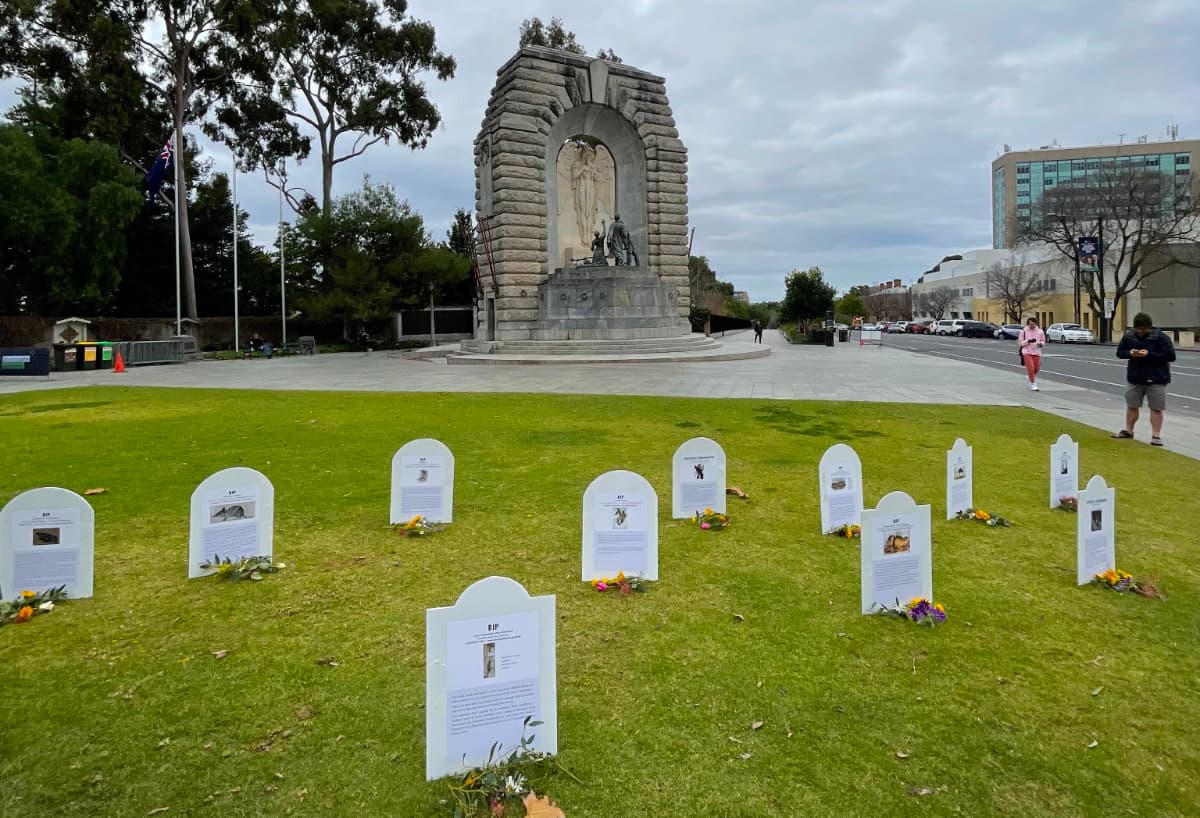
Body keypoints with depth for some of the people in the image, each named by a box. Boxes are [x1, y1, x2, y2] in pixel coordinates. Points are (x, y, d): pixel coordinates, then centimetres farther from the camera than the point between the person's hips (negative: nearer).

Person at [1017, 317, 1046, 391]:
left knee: (1037, 369, 7)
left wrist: (1041, 344, -10)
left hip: (1037, 352, 3)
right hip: (1027, 352, -3)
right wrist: (1028, 341, -19)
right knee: (1030, 368, -10)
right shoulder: (1024, 331, -3)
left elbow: (1043, 341, 14)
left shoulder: (1040, 331, 3)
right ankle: (1033, 384, 1)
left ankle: (1030, 377, 38)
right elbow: (1020, 342, -2)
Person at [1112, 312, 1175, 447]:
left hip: (1156, 379, -4)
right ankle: (1128, 431, 26)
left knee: (1156, 408, -1)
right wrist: (1130, 353, -14)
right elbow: (1119, 352, 9)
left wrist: (1149, 354, -23)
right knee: (1132, 405, 13)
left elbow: (1171, 356, -13)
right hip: (1135, 378, 4)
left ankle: (1156, 435, 4)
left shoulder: (1161, 337, -10)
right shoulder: (1129, 337, 1)